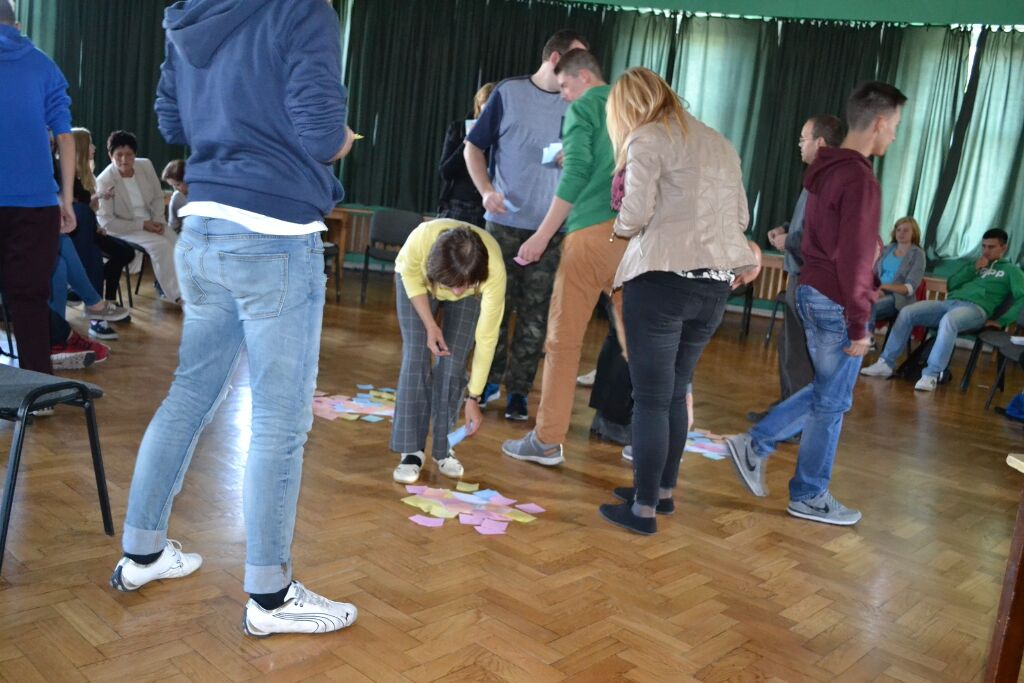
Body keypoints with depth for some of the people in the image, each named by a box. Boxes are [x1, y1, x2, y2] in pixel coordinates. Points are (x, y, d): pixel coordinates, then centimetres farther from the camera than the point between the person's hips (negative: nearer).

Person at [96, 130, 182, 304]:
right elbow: (106, 221, -17)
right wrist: (141, 225, -21)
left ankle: (169, 288, -4)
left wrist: (157, 220, -12)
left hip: (150, 221, 5)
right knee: (160, 245, -28)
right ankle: (175, 294, -18)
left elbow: (158, 197, 5)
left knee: (178, 244, -20)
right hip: (123, 228, -5)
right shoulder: (104, 181, -19)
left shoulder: (146, 166, -6)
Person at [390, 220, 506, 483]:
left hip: (471, 295, 0)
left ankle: (443, 448, 6)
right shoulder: (421, 239, -43)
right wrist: (430, 325, -24)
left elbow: (487, 337, -31)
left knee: (454, 366, -11)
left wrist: (473, 398, -27)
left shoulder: (494, 269, -41)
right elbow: (410, 273, -17)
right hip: (417, 281, 0)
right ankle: (411, 450, -4)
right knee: (416, 360, -12)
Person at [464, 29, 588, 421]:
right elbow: (474, 146, 4)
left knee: (535, 314, 2)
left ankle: (518, 390, 12)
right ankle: (490, 380, 20)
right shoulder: (509, 93, 2)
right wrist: (486, 190, -10)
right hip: (504, 222, -1)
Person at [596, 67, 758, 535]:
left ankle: (644, 509, 7)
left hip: (662, 278, -7)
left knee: (652, 398, 0)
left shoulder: (647, 139, -2)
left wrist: (620, 226, 9)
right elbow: (740, 218, 14)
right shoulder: (720, 144, 18)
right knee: (676, 392, 18)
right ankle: (664, 489, 30)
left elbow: (635, 215, -12)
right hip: (715, 284, 7)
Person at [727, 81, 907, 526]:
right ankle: (809, 496, 18)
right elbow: (854, 259, -21)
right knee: (832, 402, 5)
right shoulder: (860, 179, -19)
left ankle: (754, 446, 19)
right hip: (836, 304, -9)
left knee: (824, 392, 21)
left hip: (811, 292, 9)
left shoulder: (826, 169, 10)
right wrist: (859, 324, -17)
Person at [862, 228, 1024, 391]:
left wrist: (1002, 321, -9)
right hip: (949, 303, 6)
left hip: (975, 308, -6)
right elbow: (950, 285, 18)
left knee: (948, 320, -40)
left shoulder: (1011, 269, 14)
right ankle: (886, 363, -13)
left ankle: (931, 375, -39)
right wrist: (973, 269, 7)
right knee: (907, 312, -15)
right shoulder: (974, 264, 30)